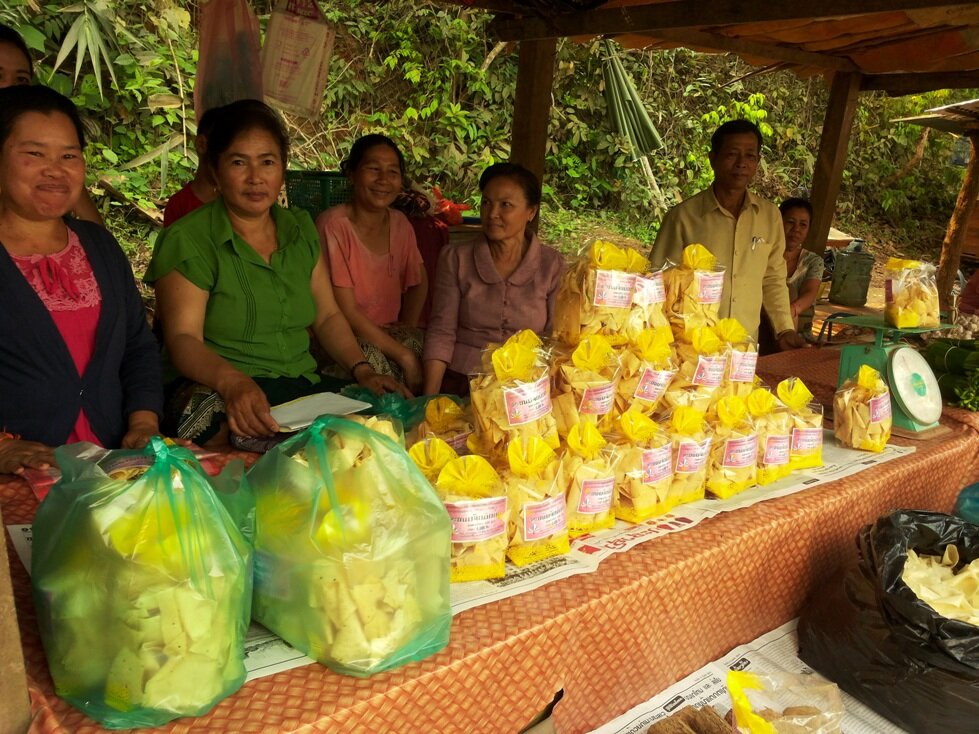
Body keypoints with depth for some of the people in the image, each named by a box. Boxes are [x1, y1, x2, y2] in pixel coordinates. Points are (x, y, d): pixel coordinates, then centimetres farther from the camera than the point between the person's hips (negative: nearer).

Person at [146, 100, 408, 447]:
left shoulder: (302, 229, 14)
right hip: (213, 390, -6)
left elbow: (328, 316, 16)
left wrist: (362, 369, 0)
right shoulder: (186, 239, -5)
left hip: (303, 383, 7)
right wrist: (232, 381, -33)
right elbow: (182, 339, -13)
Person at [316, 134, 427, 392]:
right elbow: (347, 312, -17)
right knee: (374, 361, -35)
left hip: (389, 333, 6)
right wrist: (404, 355, -20)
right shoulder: (334, 225, -13)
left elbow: (418, 283, 20)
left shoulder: (400, 224, 7)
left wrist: (406, 331, 1)